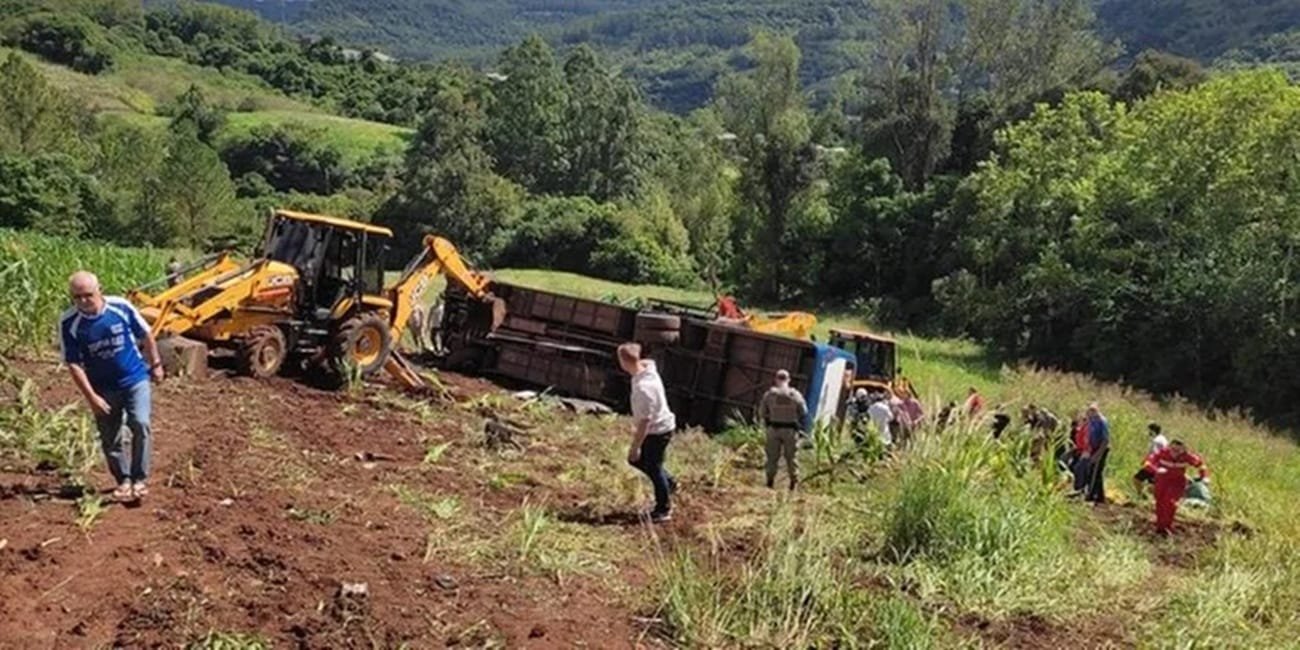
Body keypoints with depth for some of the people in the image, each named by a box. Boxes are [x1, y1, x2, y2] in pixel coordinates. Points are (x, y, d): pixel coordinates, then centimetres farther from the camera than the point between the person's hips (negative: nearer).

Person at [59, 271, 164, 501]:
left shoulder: (120, 307, -14)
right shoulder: (69, 323, -15)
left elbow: (145, 335, 2)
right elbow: (73, 364, -10)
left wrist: (155, 364, 10)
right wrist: (91, 397, -13)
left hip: (136, 379, -1)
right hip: (104, 389, 1)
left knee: (140, 424, -17)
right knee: (110, 439, 9)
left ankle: (140, 478, -2)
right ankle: (123, 481, 30)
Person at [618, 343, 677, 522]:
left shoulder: (642, 387, -33)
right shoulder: (648, 370, -5)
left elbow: (644, 421, -29)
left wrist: (635, 446, -19)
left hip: (657, 431, -9)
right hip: (659, 426, 9)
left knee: (653, 468, 8)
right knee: (636, 460, 22)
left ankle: (663, 510, 26)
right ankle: (668, 483, 37)